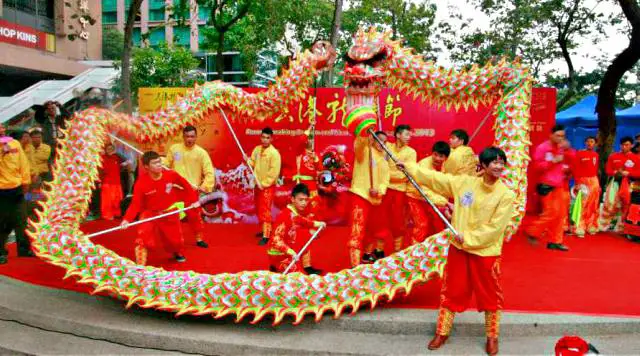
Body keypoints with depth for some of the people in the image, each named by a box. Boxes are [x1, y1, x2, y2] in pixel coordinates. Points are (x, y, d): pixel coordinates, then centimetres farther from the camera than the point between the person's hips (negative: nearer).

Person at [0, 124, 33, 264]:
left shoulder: (15, 143, 5)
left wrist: (25, 181, 7)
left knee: (21, 220, 12)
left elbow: (23, 162, 8)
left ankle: (24, 249, 25)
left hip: (17, 189, 3)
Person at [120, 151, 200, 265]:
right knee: (143, 239, -21)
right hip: (150, 214, -2)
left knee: (175, 238, 16)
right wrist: (127, 219, -37)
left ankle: (178, 253, 52)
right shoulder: (141, 183, -25)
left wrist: (194, 200, -1)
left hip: (169, 213, 2)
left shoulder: (171, 175, -20)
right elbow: (135, 203, -23)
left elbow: (185, 185, -2)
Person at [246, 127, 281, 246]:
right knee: (258, 209, 17)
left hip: (268, 186, -8)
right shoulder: (257, 149, 7)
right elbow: (253, 164, 11)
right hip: (258, 185, 8)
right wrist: (248, 160, -11)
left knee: (265, 210, -12)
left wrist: (264, 184, -19)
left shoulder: (274, 153, -15)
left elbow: (274, 172, -19)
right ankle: (265, 230, 33)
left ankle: (266, 236, -10)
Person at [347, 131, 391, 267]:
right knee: (357, 230, -13)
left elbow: (385, 181, 8)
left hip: (376, 199, 8)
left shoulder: (384, 162, 21)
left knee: (375, 228, 21)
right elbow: (358, 145, -24)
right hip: (361, 195, -8)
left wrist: (379, 190, -13)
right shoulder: (365, 150, 1)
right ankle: (355, 266, -16)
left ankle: (367, 255, 42)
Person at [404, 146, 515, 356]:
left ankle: (492, 337, 30)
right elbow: (435, 178, 3)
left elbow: (494, 228, -15)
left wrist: (468, 239, -17)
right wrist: (408, 167, 1)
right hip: (458, 249, 3)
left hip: (486, 253, -2)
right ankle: (442, 332, 27)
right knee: (451, 291, 12)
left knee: (490, 295, 10)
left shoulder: (506, 195, -11)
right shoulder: (464, 182, -2)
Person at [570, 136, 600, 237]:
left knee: (593, 206, 9)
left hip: (594, 181, 6)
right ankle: (580, 229, -5)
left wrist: (598, 184, 13)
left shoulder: (596, 155, 11)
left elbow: (596, 170, 14)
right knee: (582, 207, -8)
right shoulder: (579, 153, -5)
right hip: (583, 181, -5)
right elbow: (575, 169, -9)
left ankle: (591, 227, 20)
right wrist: (577, 183, -16)